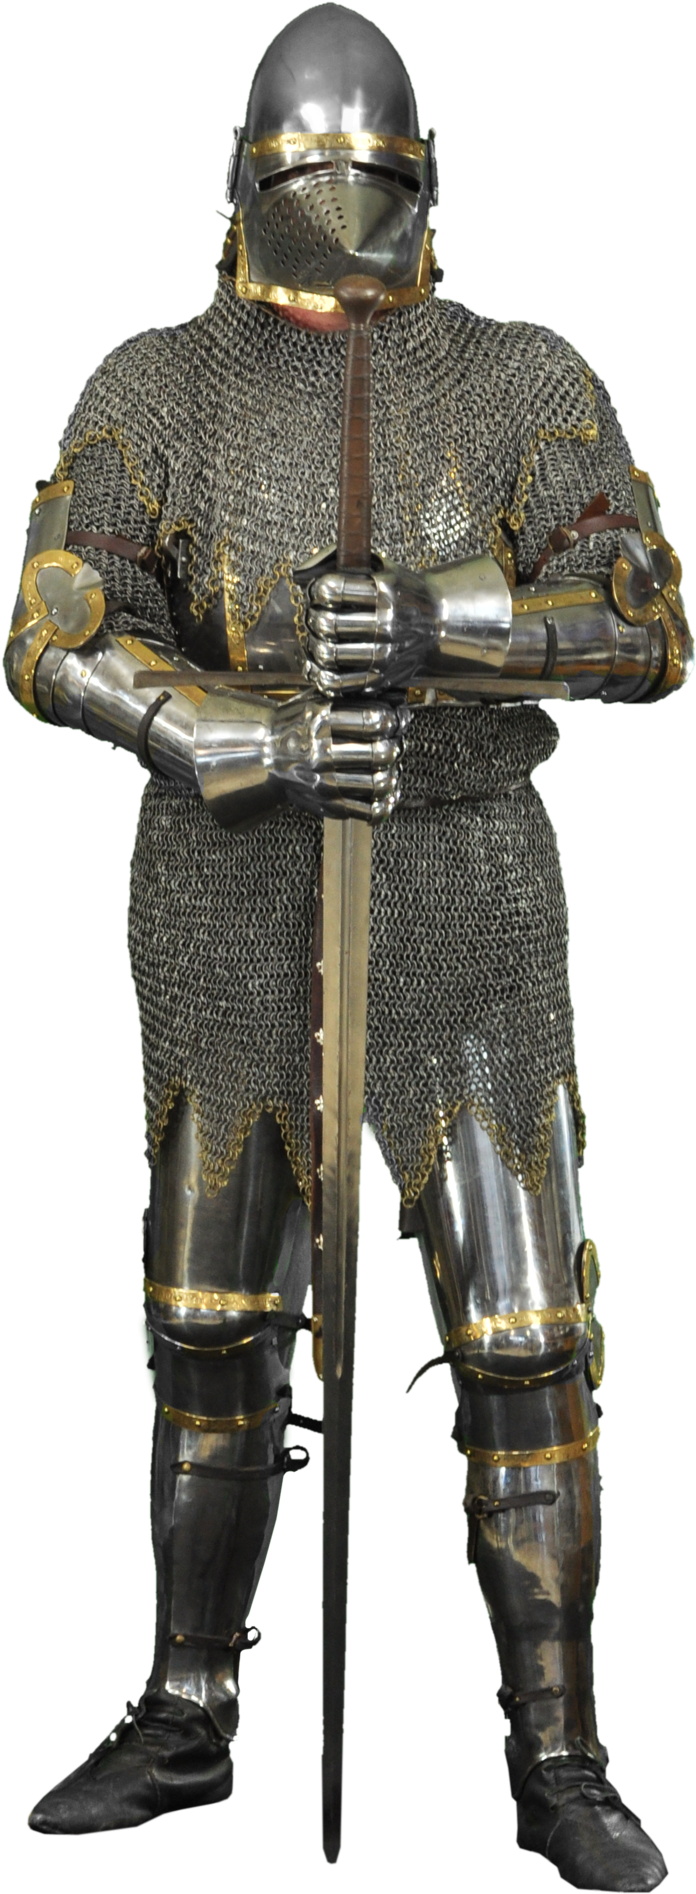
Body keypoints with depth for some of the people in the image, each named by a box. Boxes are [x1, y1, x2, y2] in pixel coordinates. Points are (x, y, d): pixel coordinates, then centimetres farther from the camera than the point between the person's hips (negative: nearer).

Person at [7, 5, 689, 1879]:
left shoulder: (524, 381, 0)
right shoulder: (153, 388, 3)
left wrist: (436, 624, -28)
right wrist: (252, 745, -28)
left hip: (456, 898, -1)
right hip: (233, 900, 2)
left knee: (521, 1339, -5)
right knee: (214, 1329, 9)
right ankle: (185, 1723, 25)